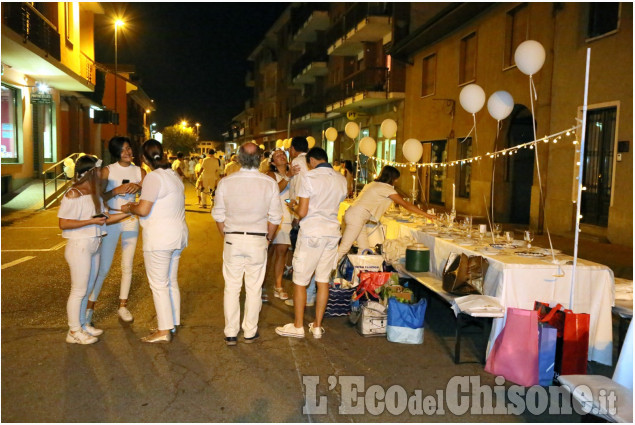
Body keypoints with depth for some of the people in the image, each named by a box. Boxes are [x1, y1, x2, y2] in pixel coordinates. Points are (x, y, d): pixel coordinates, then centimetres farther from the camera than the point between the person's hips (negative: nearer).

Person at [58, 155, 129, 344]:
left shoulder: (93, 193, 11)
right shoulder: (73, 194, -15)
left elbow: (102, 220, 12)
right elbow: (63, 223, -17)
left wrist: (126, 213, 6)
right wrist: (91, 221, -20)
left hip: (94, 246, 8)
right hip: (79, 246, -8)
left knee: (87, 289, 16)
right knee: (79, 290, 0)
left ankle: (82, 324, 30)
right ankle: (74, 332, 12)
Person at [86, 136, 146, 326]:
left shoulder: (139, 172, 5)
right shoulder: (108, 171, -3)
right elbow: (99, 197, -10)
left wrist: (138, 188, -21)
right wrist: (116, 191, -24)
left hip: (131, 220, 3)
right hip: (110, 220, -3)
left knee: (127, 266, 8)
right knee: (103, 267, -3)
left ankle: (123, 306, 20)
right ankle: (89, 307, 9)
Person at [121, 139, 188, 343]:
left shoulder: (154, 177, -15)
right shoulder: (174, 176, 13)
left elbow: (143, 210, -20)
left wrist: (129, 208, 0)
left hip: (159, 239, -9)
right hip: (178, 234, 9)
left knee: (159, 285, -1)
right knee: (171, 282, 16)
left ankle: (164, 331, 5)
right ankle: (173, 324, 25)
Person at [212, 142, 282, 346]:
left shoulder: (225, 182, -5)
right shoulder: (270, 184, -6)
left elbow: (218, 215, 2)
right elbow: (275, 218, -1)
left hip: (232, 239, 0)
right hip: (258, 240, 0)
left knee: (231, 287, 10)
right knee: (254, 288, 11)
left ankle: (231, 333, 17)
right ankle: (250, 332, 21)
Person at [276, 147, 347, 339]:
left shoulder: (310, 177, -10)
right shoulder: (341, 180, 6)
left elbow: (302, 212, -12)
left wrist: (295, 207, 9)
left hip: (311, 233, -5)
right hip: (332, 232, 6)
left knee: (300, 281, 6)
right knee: (323, 280, 11)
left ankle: (298, 326, 14)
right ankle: (317, 326, 18)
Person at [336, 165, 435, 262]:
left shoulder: (373, 184, 18)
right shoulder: (386, 187, -8)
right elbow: (405, 204, -8)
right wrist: (426, 214, -4)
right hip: (357, 217, -10)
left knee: (365, 249, 9)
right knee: (344, 248, -11)